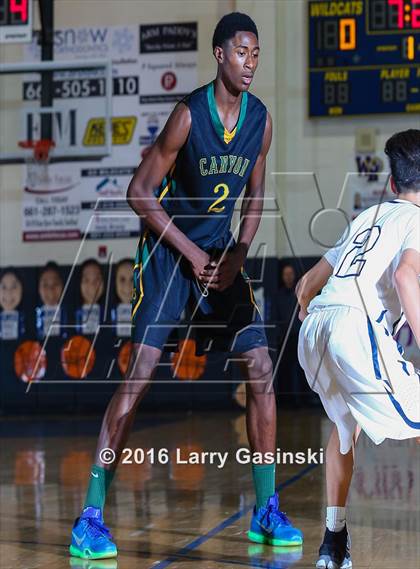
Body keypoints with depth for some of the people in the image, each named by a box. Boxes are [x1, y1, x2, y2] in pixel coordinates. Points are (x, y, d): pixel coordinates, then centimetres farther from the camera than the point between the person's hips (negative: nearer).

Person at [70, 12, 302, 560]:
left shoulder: (261, 120, 0)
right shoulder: (189, 114, -16)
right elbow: (140, 192, -14)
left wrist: (238, 254, -4)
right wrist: (191, 252, -15)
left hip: (222, 255, 6)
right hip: (167, 249, -6)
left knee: (261, 367, -1)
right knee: (141, 371, -14)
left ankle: (267, 510, 10)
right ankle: (90, 516, -8)